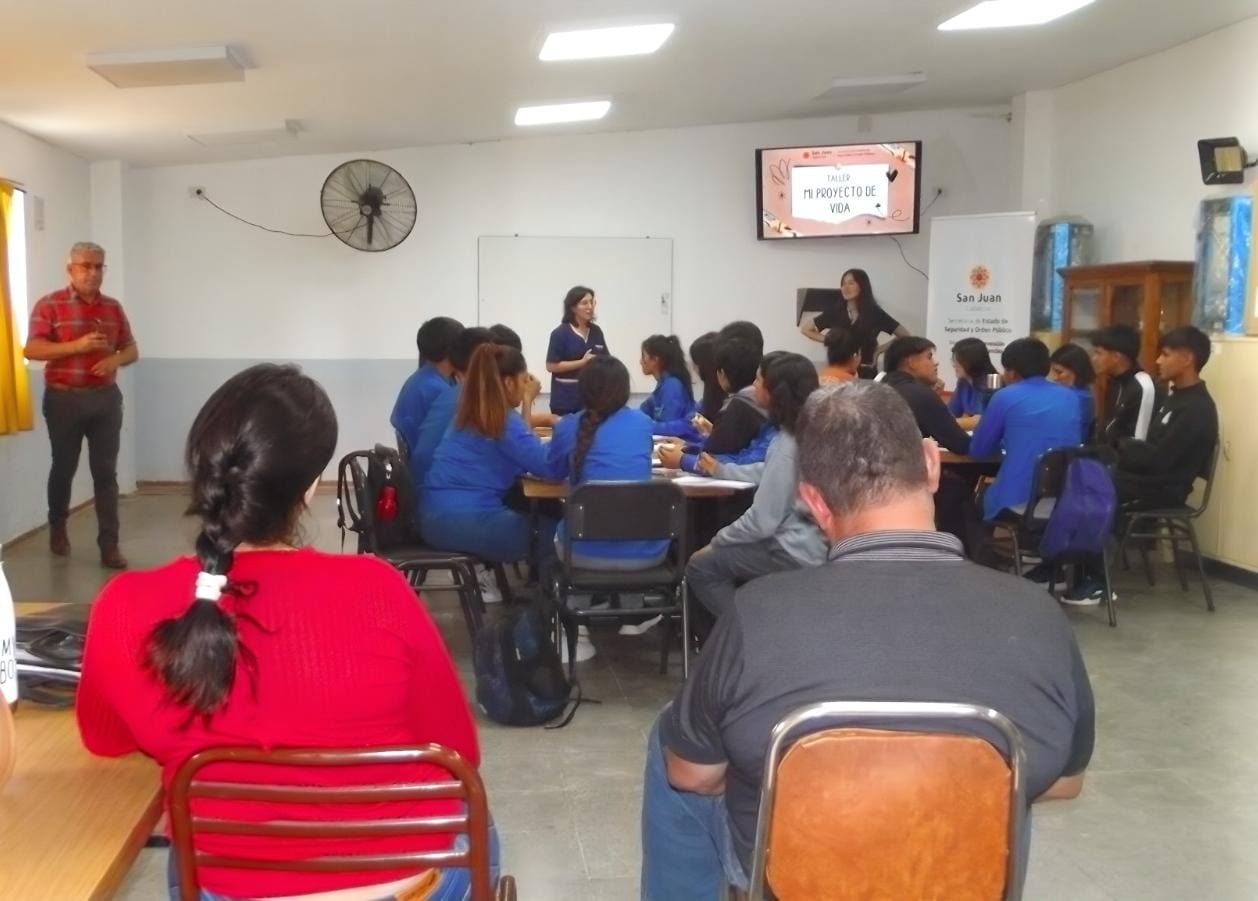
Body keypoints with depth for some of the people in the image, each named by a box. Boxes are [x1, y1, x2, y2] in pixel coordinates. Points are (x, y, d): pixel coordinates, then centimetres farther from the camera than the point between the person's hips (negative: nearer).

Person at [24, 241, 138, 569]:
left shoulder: (113, 307, 8)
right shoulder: (49, 305, -5)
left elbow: (132, 349, 13)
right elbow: (31, 350, -13)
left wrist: (116, 359, -11)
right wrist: (78, 345, -25)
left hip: (106, 398, 3)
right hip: (64, 399, -3)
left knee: (106, 472, 0)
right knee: (64, 468, 12)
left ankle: (109, 545, 1)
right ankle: (57, 529, 35)